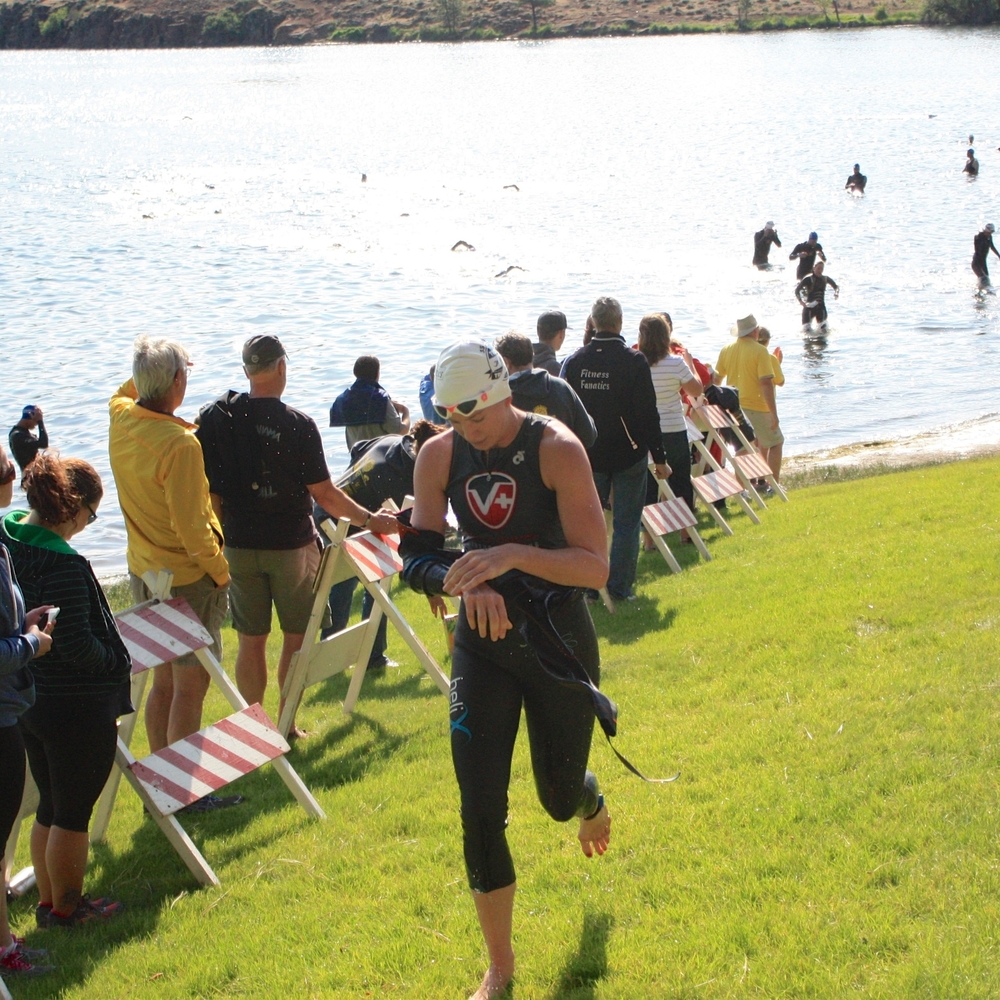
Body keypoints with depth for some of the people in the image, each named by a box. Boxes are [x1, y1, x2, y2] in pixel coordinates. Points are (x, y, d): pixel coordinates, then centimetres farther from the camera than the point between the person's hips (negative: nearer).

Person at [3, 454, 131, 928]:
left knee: (51, 807, 22)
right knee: (73, 814, 8)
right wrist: (118, 661, -8)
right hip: (77, 706, -8)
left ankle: (48, 901, 33)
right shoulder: (63, 563, -26)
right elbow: (76, 645, -24)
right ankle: (67, 909, 21)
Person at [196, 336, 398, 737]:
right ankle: (287, 725, 16)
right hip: (291, 545, -3)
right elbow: (324, 495, -11)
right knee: (295, 636, 12)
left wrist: (222, 532, 10)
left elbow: (208, 488, -3)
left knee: (250, 640, 11)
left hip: (240, 545, 3)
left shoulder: (215, 417, -6)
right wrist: (368, 519, 2)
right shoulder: (298, 424, -14)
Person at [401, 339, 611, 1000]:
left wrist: (513, 555, -37)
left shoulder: (556, 449, -18)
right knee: (480, 807, -5)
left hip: (560, 641, -2)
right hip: (483, 645, 3)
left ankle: (592, 801, 54)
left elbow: (596, 567, -22)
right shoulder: (439, 456, -7)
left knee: (559, 798, 12)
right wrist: (462, 582, -30)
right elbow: (416, 556, -8)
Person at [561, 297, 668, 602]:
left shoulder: (574, 361, -1)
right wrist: (659, 458, -5)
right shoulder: (634, 361, -12)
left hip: (588, 456, 3)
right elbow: (648, 414, -11)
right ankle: (620, 588, 4)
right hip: (628, 455, -3)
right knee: (626, 524, 4)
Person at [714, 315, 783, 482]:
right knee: (775, 443, 12)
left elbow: (716, 379, 13)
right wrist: (774, 413, -17)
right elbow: (766, 383, -19)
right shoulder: (760, 351, -13)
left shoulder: (726, 350, 4)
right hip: (757, 407, -5)